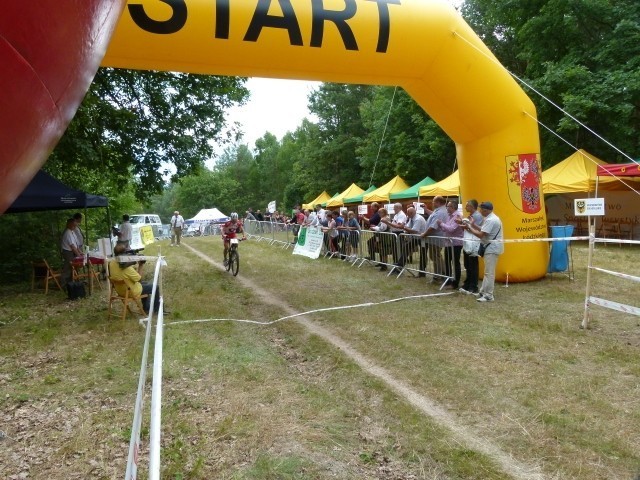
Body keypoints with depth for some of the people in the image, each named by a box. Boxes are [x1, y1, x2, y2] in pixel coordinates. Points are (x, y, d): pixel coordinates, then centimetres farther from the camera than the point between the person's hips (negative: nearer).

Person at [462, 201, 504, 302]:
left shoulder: (490, 220, -21)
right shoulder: (491, 218, 14)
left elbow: (481, 235, -22)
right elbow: (484, 230, 15)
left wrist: (469, 228, -13)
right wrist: (473, 225, 8)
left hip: (492, 247, -11)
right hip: (491, 247, 11)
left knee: (489, 272, -8)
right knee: (488, 271, 16)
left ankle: (488, 296, -4)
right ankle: (483, 292, 24)